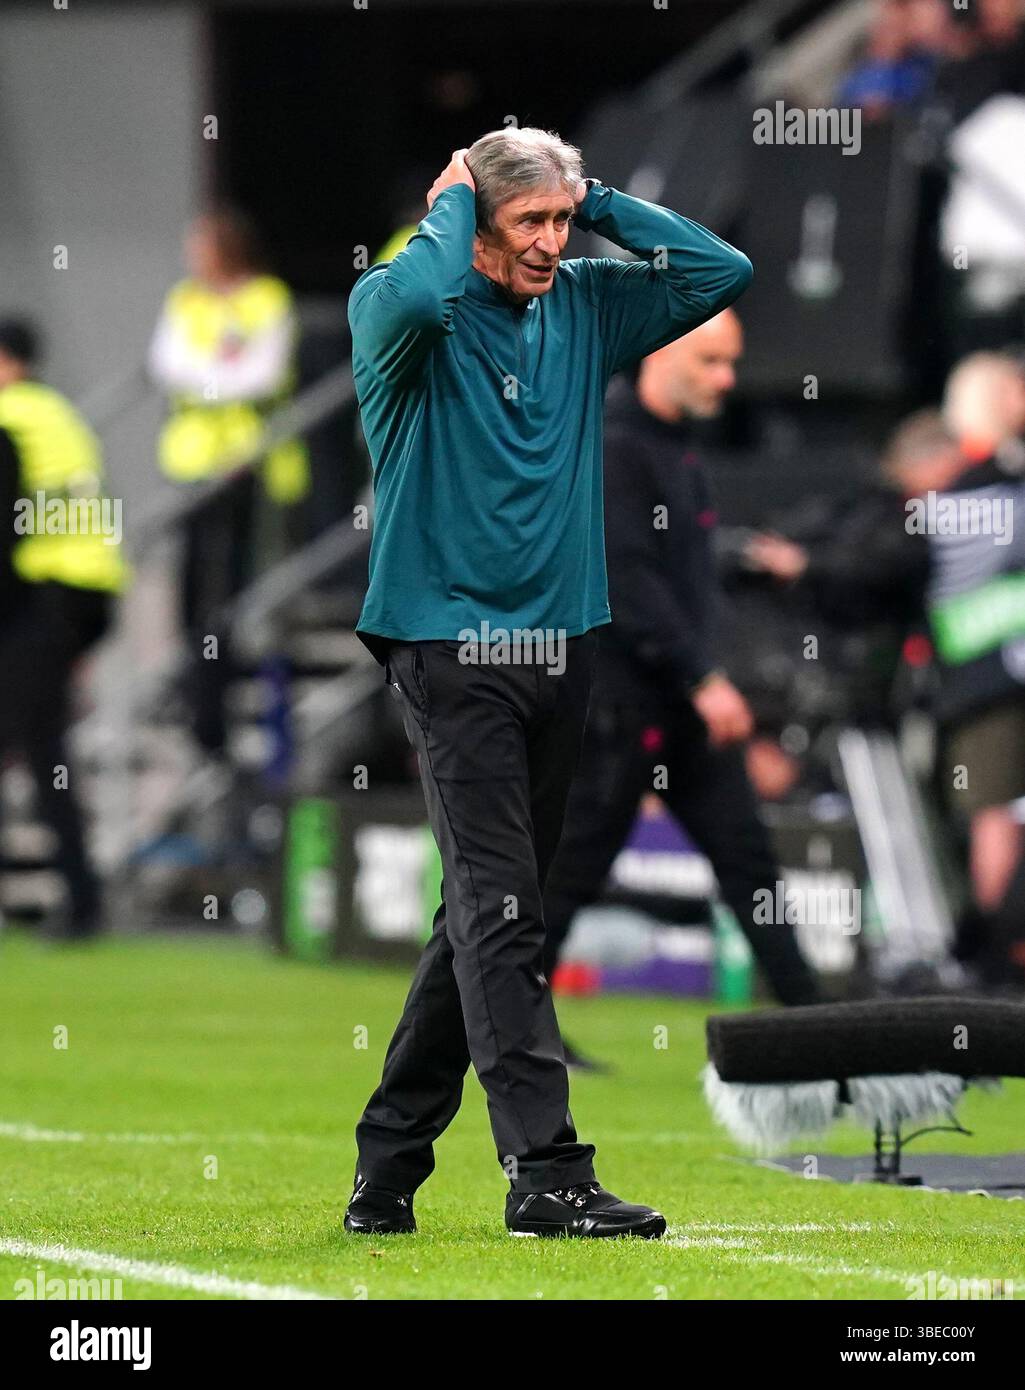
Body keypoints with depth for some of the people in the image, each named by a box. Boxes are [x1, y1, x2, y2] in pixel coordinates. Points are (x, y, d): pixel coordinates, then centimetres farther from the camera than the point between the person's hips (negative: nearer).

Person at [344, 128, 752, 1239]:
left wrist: (597, 201, 3)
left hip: (560, 643, 6)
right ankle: (545, 1171, -19)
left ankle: (388, 1172, 18)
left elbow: (720, 273, 8)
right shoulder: (394, 308, -7)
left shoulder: (585, 306, 10)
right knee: (499, 907, -13)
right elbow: (420, 293, -30)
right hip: (450, 647, -6)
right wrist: (451, 201, -12)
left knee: (484, 915, 10)